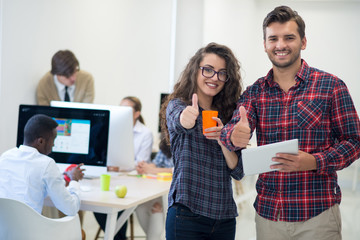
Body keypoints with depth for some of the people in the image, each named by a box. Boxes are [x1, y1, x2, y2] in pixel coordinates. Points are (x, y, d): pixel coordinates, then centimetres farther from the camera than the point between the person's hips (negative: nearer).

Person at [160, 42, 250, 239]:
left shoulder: (227, 115, 11)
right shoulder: (176, 105, 0)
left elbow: (238, 172, 5)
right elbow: (179, 119, -26)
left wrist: (224, 141, -13)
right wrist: (186, 118, -49)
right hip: (187, 214, -4)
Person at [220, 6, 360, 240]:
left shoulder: (331, 86, -2)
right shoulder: (255, 92, 7)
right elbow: (232, 131, -6)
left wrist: (315, 162, -20)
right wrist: (235, 136, -30)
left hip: (317, 212, -3)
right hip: (267, 212, 3)